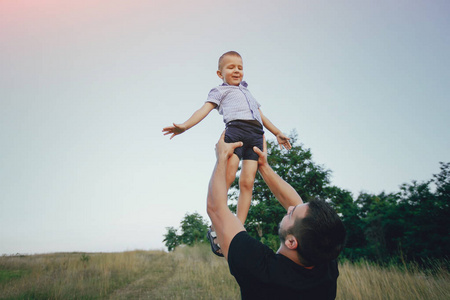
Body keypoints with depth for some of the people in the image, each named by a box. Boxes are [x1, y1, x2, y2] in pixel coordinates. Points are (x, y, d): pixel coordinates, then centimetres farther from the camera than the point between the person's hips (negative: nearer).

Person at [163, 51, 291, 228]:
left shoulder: (247, 92, 40)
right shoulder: (220, 91, 22)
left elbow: (261, 116, 42)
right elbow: (205, 109, 6)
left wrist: (277, 133, 36)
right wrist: (184, 126, -11)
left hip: (256, 134, 5)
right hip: (235, 127, -5)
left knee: (247, 182, -7)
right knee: (227, 176, -20)